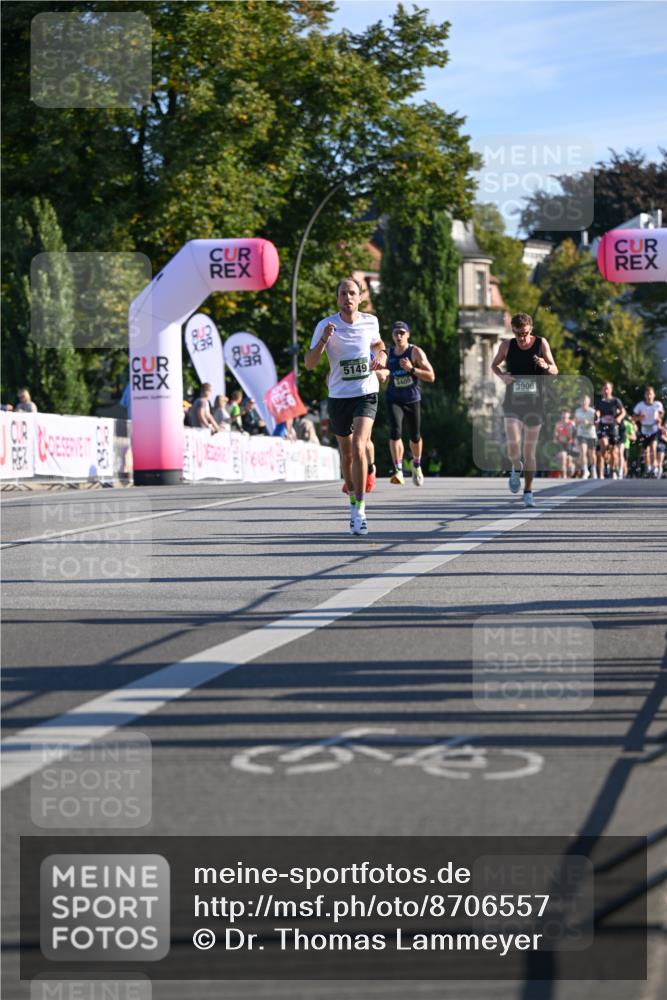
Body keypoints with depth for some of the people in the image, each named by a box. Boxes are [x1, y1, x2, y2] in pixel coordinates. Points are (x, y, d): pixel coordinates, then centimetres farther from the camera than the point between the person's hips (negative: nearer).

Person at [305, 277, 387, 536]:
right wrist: (323, 340, -25)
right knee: (346, 454, 11)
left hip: (366, 394, -1)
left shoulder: (370, 321, 1)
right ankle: (353, 503, 34)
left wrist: (381, 356, 2)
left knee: (358, 448, -19)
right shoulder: (326, 325, -6)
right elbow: (310, 364, -10)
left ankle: (360, 511, -17)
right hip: (338, 397, 1)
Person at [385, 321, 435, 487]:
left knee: (415, 437, 12)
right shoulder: (389, 353, 3)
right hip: (393, 400, 1)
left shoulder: (416, 352, -8)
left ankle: (416, 465, 41)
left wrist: (412, 369, -25)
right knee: (395, 432, -21)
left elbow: (431, 377, -13)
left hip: (412, 400, -1)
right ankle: (398, 471, -25)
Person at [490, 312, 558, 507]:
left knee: (530, 451, 4)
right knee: (513, 449, -16)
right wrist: (502, 375, -8)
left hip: (534, 404, 0)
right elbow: (494, 365, 14)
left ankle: (528, 492, 17)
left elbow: (555, 371, -5)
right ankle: (516, 468, 18)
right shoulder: (507, 345, -1)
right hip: (512, 403, 0)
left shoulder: (541, 343, -4)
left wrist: (546, 366, -29)